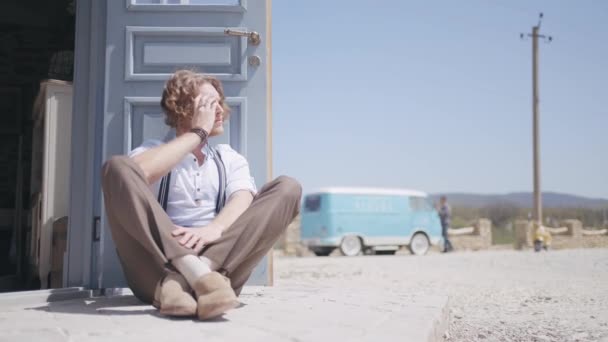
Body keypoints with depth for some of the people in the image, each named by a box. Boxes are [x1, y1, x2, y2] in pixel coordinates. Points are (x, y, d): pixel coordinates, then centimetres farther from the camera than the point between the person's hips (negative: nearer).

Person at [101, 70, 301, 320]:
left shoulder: (230, 158, 23)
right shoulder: (153, 150, 17)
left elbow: (243, 199, 0)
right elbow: (140, 172, -10)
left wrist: (215, 228, -24)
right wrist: (198, 132, 0)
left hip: (219, 260, 2)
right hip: (158, 264, -2)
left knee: (287, 187, -13)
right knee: (118, 167, -18)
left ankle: (184, 279, -34)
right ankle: (196, 273, -37)